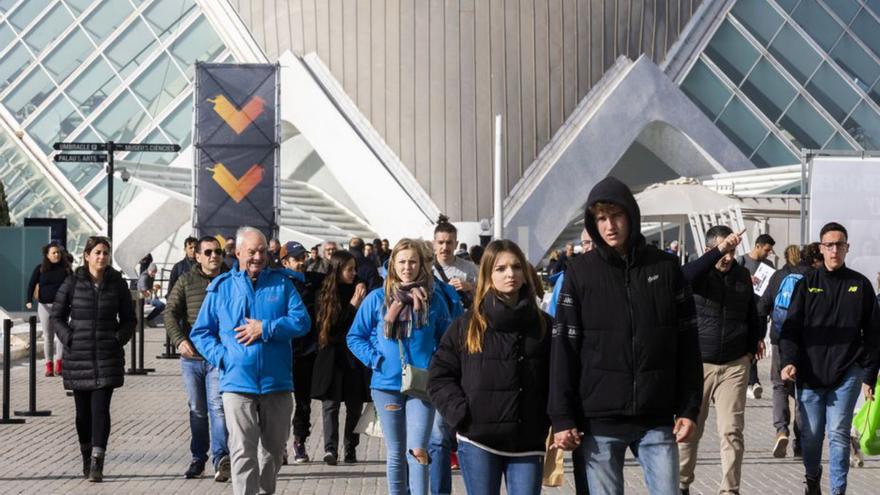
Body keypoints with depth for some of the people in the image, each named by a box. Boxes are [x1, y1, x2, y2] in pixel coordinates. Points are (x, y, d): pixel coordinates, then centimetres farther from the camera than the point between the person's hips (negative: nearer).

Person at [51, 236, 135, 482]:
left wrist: (119, 339, -4)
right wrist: (68, 339, -5)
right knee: (83, 410, 7)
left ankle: (97, 462, -16)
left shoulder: (117, 283, 3)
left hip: (108, 355, -1)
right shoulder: (73, 282, 1)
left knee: (101, 408, -11)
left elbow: (128, 319, 11)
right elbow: (57, 316, 7)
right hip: (78, 355, 1)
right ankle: (87, 458, 23)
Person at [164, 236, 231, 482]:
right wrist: (179, 340, -19)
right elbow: (171, 312, -3)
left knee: (218, 406, -15)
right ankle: (198, 459, 21)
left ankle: (220, 458, -19)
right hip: (191, 357, 2)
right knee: (197, 410, 11)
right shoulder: (186, 281, 5)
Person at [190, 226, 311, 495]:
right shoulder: (221, 287, 6)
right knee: (243, 451, -9)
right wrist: (221, 357, -8)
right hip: (237, 381, -2)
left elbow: (302, 321, -3)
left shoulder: (282, 283, 8)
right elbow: (200, 332, 8)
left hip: (277, 382, 2)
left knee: (274, 449, 14)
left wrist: (265, 329, -13)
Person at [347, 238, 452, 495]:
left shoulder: (433, 299, 2)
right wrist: (375, 360, -7)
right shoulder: (377, 298, 1)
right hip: (387, 385, 1)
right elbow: (355, 337, 5)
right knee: (396, 454, 10)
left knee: (417, 451, -11)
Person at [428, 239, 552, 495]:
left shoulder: (543, 325, 6)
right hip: (478, 441, -1)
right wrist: (461, 415, -8)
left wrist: (551, 426, -4)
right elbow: (439, 376, 4)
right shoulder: (466, 326, 3)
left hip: (528, 443, 1)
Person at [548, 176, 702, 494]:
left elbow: (687, 345, 6)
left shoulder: (666, 268, 4)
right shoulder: (580, 273, 1)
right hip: (600, 421, -1)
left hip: (657, 419, 1)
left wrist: (689, 409, 1)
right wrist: (562, 417, -7)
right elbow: (563, 349, -1)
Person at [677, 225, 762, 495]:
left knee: (732, 431, -3)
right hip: (698, 363, -2)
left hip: (734, 365, 2)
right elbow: (685, 276, -32)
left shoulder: (742, 276, 6)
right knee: (690, 429, 8)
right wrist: (719, 251, -39)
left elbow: (752, 315, 18)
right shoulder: (698, 273, -5)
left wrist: (751, 349, 10)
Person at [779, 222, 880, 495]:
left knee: (838, 433, -6)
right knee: (810, 434, 7)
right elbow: (792, 327, 0)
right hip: (810, 373, 1)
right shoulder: (808, 284, 5)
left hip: (846, 373, -1)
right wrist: (789, 361, -15)